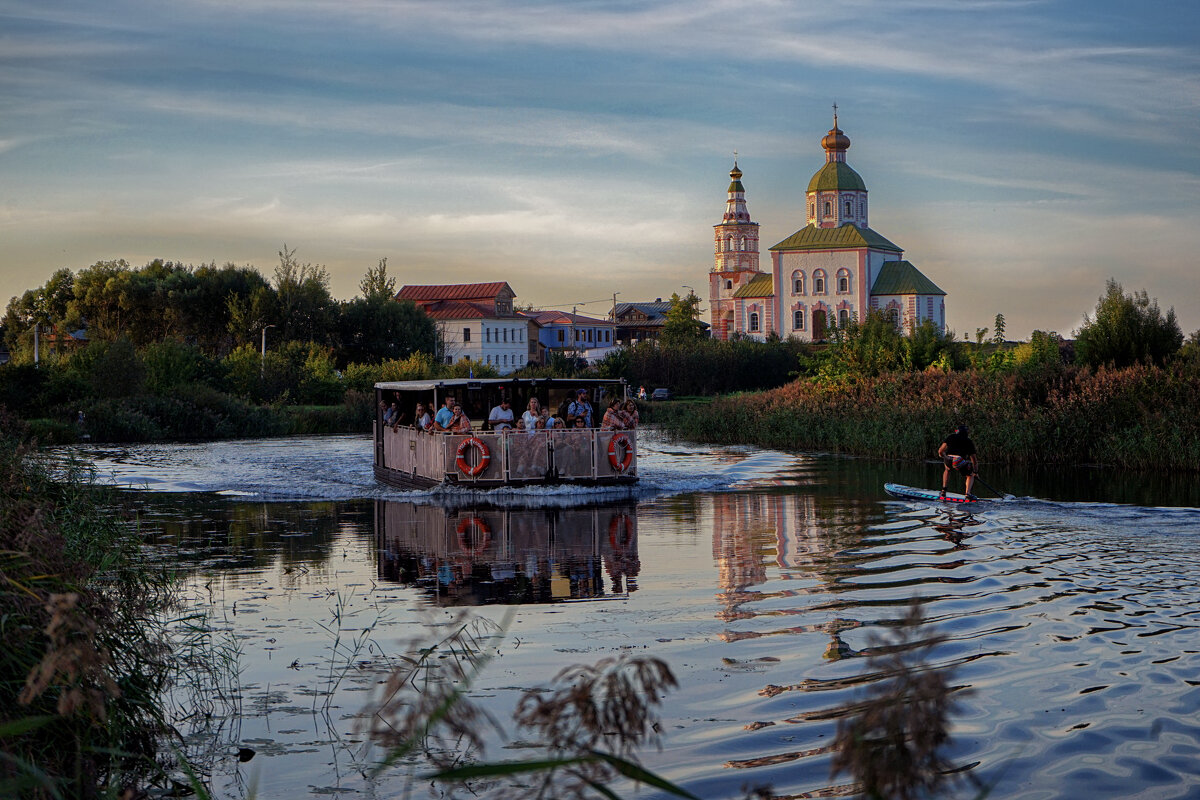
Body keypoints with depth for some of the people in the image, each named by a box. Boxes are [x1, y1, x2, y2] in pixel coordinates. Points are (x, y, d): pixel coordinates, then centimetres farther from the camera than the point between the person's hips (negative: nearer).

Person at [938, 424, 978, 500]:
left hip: (948, 461, 1)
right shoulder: (969, 442, 25)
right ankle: (968, 494, 3)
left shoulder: (951, 437, 24)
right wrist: (975, 471, 41)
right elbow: (973, 458, 28)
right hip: (961, 462, -1)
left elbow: (940, 451, 17)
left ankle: (943, 491, 27)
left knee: (947, 470, 37)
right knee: (970, 475, 26)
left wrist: (944, 456, 40)